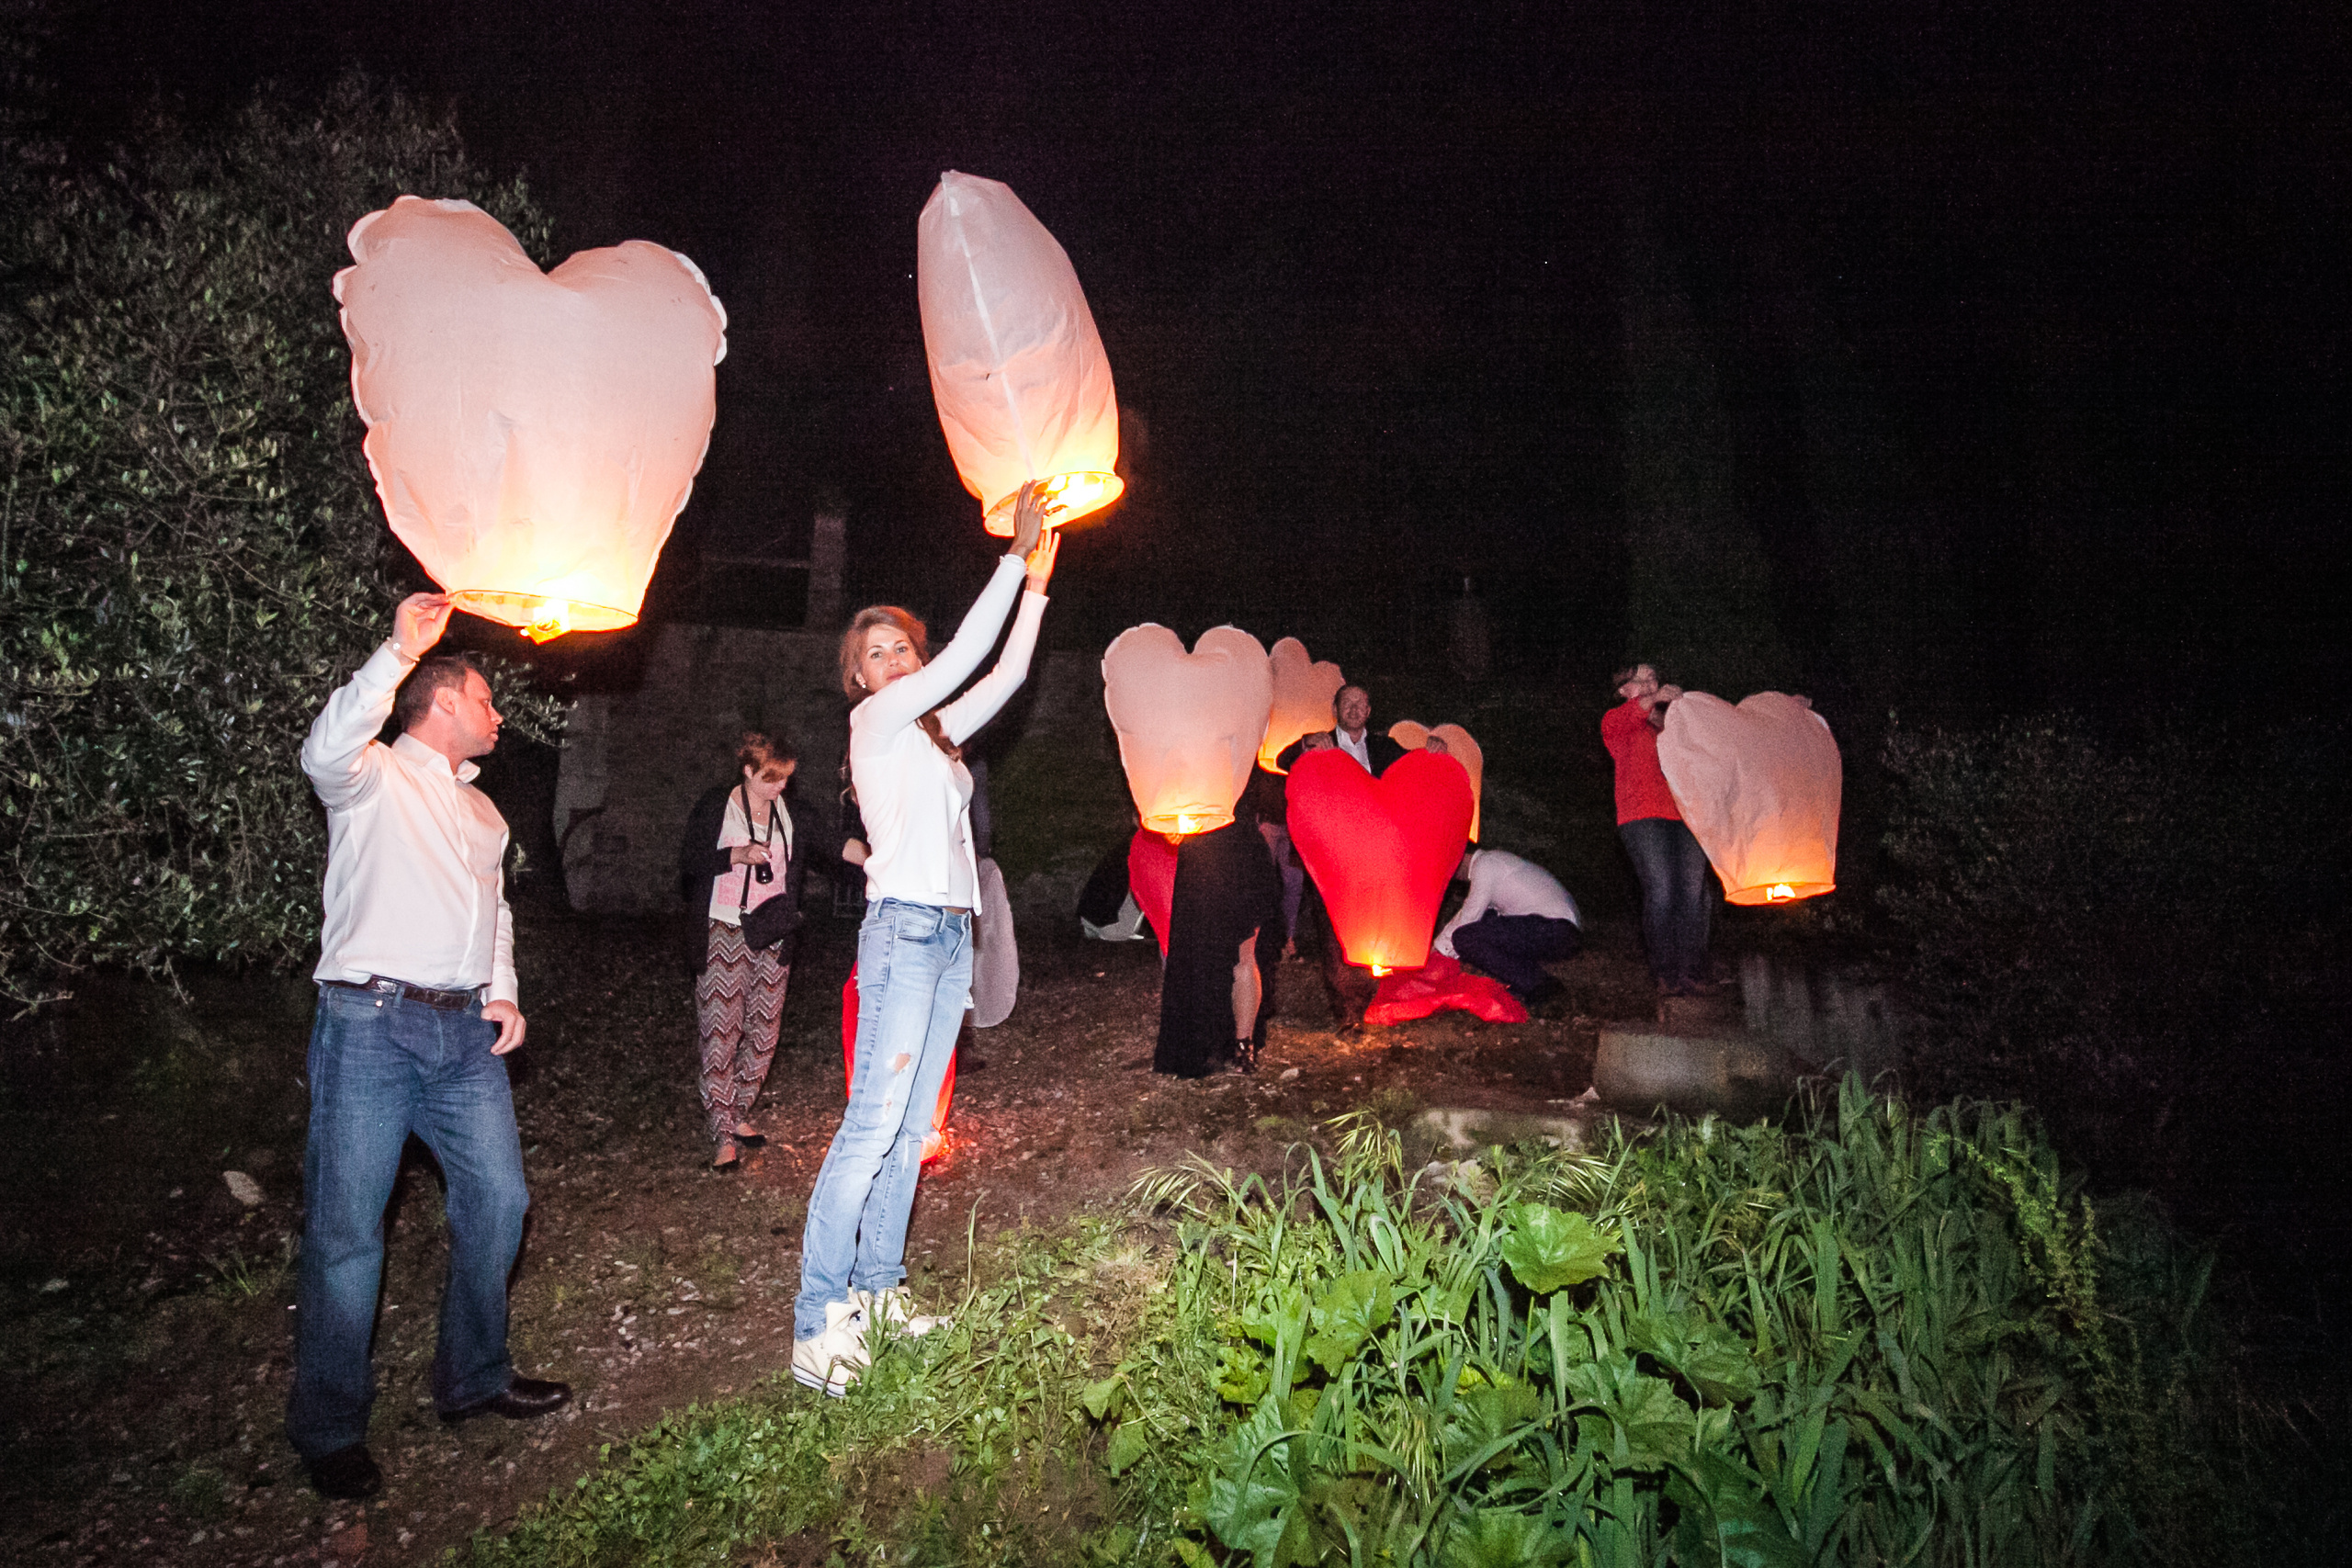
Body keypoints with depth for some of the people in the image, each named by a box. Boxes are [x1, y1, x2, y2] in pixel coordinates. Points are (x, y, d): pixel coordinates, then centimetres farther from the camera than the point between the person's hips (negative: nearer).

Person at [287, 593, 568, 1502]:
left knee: (497, 1200, 9)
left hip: (465, 1032, 7)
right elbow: (326, 752, -24)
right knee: (347, 1230, -3)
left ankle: (474, 1378, 26)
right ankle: (329, 1431, 11)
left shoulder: (481, 810, 23)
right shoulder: (375, 778, 0)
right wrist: (398, 653, -33)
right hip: (370, 1025, -7)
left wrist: (503, 992, 12)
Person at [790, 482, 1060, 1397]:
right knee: (872, 1126, -13)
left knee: (910, 1127, 8)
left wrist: (1036, 586, 19)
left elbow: (1002, 677, 23)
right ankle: (818, 1320, -9)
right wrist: (1015, 554, -6)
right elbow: (964, 658, -9)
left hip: (951, 936, 8)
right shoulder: (874, 721, -2)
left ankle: (876, 1291, 15)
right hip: (904, 929, -8)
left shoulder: (934, 730, 19)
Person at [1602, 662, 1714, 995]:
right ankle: (1665, 975, -11)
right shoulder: (1618, 722, 13)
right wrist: (1654, 699, -22)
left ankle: (1692, 973, -4)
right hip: (1644, 817, -4)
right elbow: (1614, 724, -11)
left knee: (1693, 892, -8)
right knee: (1661, 891, -15)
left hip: (1685, 815, 4)